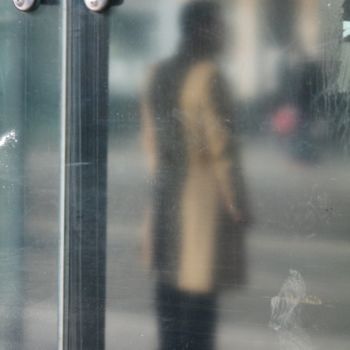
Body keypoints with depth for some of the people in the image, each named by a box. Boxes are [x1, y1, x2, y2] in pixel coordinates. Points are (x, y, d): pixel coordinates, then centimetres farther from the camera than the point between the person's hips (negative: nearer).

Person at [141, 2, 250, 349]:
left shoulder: (158, 74, 7)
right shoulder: (208, 76, -18)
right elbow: (222, 146, -19)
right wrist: (237, 204, -12)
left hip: (168, 194, 8)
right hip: (207, 193, -8)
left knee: (171, 277, 13)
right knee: (202, 284, -2)